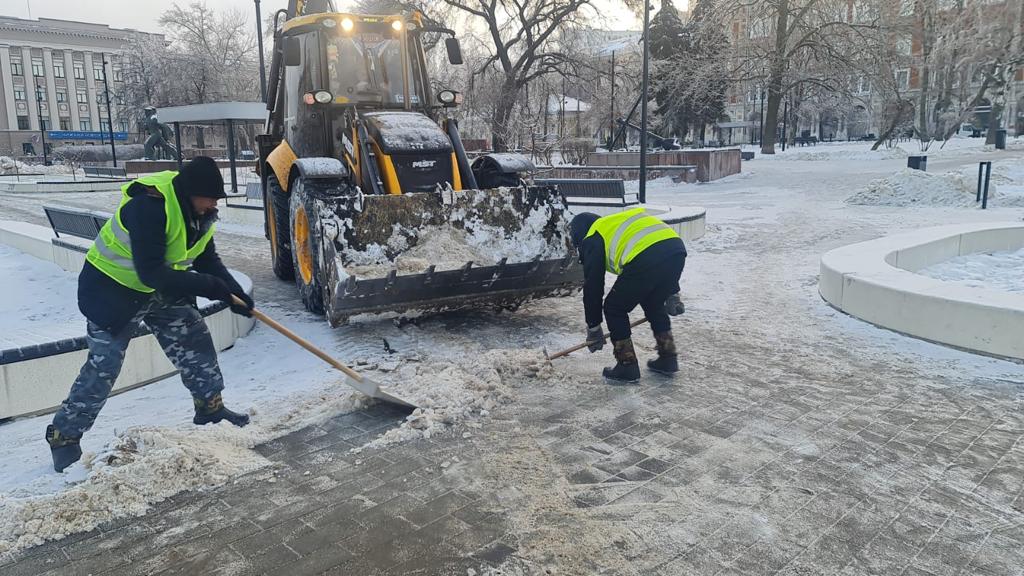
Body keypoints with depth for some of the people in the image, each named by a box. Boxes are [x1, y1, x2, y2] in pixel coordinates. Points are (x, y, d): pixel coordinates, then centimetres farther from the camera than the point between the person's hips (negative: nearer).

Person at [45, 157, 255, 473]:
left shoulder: (199, 210, -8)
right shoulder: (149, 206, -34)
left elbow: (208, 260, 2)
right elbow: (151, 273, -36)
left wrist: (234, 292, -13)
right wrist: (209, 286, -35)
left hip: (163, 290, 8)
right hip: (114, 290, -7)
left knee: (196, 341, 6)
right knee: (103, 366, -4)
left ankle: (210, 407, 22)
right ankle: (64, 435, 12)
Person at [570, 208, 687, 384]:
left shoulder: (593, 239, 17)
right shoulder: (620, 221, 37)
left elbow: (593, 287, 15)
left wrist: (593, 329, 23)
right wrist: (671, 292, 34)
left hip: (646, 260, -8)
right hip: (677, 251, 8)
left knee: (615, 309, 13)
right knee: (654, 304, 31)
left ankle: (627, 366, 16)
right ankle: (668, 358, 33)